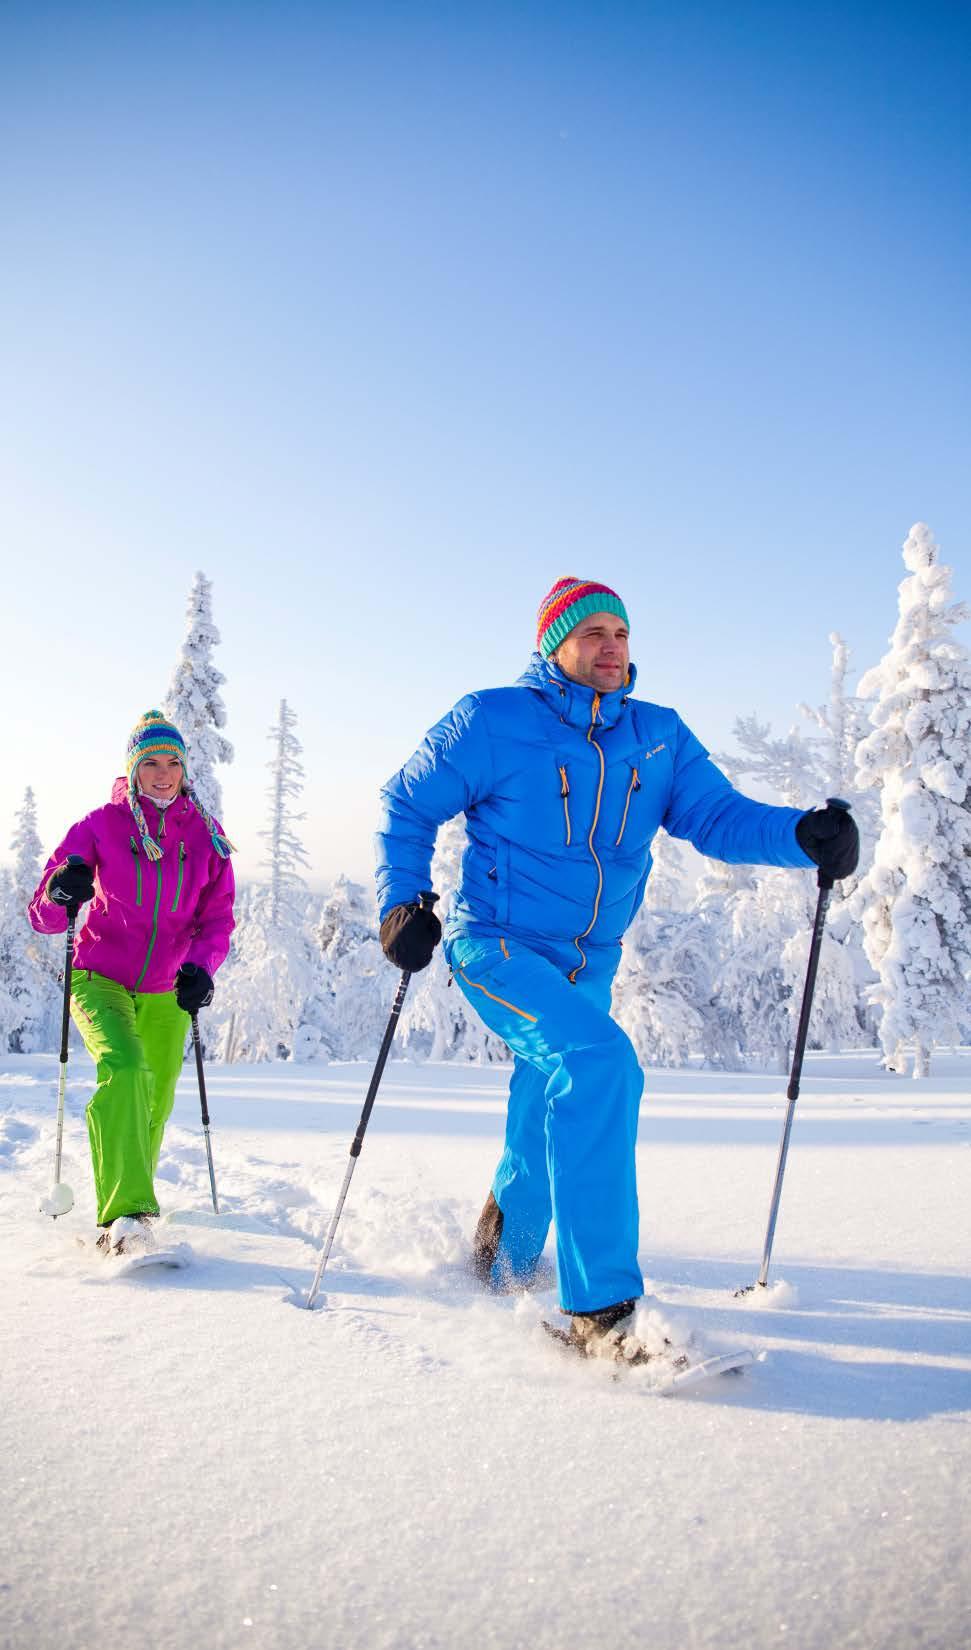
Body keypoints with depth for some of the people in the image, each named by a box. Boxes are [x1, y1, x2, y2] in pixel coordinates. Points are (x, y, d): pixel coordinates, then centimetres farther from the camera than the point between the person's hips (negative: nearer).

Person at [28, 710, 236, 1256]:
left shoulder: (207, 834, -1)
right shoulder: (102, 825, -6)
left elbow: (218, 917, 1)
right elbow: (43, 916, -8)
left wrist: (200, 967, -18)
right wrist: (60, 894, -32)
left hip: (167, 991, 3)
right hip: (101, 978, -3)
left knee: (155, 1102, 10)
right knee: (124, 1069, -27)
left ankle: (132, 1188, 37)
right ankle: (126, 1211, -29)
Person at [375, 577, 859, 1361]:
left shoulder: (660, 736, 4)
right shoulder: (493, 722, -9)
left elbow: (716, 815, -4)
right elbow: (407, 805, 2)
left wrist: (804, 834, -22)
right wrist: (403, 903, -8)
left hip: (590, 964, 6)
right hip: (499, 946, -6)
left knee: (551, 1117, 17)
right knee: (599, 1067, -29)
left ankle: (500, 1267, 46)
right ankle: (600, 1308, -21)